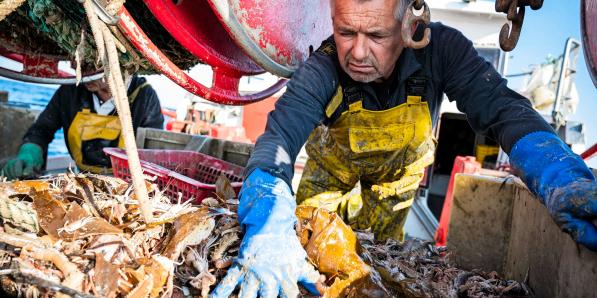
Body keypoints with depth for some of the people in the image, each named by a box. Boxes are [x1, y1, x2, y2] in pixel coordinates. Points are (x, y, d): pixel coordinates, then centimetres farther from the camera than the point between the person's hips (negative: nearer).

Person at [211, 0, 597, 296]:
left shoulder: (441, 49, -33)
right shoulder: (322, 71, -36)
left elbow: (504, 110, -36)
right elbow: (279, 136, -49)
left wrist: (563, 180, -54)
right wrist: (270, 227, -67)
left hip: (398, 172, 1)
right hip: (332, 170, 0)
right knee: (305, 243, 9)